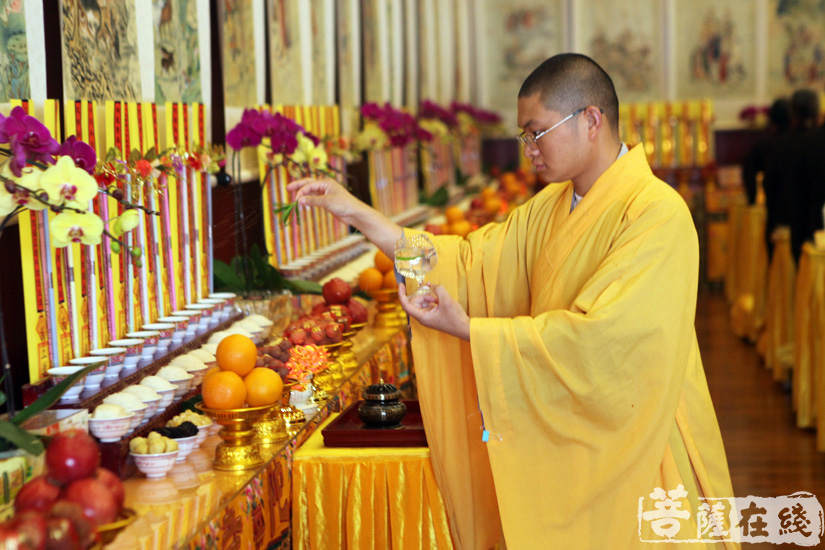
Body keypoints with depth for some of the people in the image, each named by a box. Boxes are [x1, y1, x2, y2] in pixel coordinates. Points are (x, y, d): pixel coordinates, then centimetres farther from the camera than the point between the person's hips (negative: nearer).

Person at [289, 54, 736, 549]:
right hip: (564, 449, 7)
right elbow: (471, 261, 6)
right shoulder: (551, 209, 9)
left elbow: (597, 337, -27)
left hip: (633, 460, -7)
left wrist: (467, 330, -24)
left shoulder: (657, 215, -19)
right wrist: (358, 213, 0)